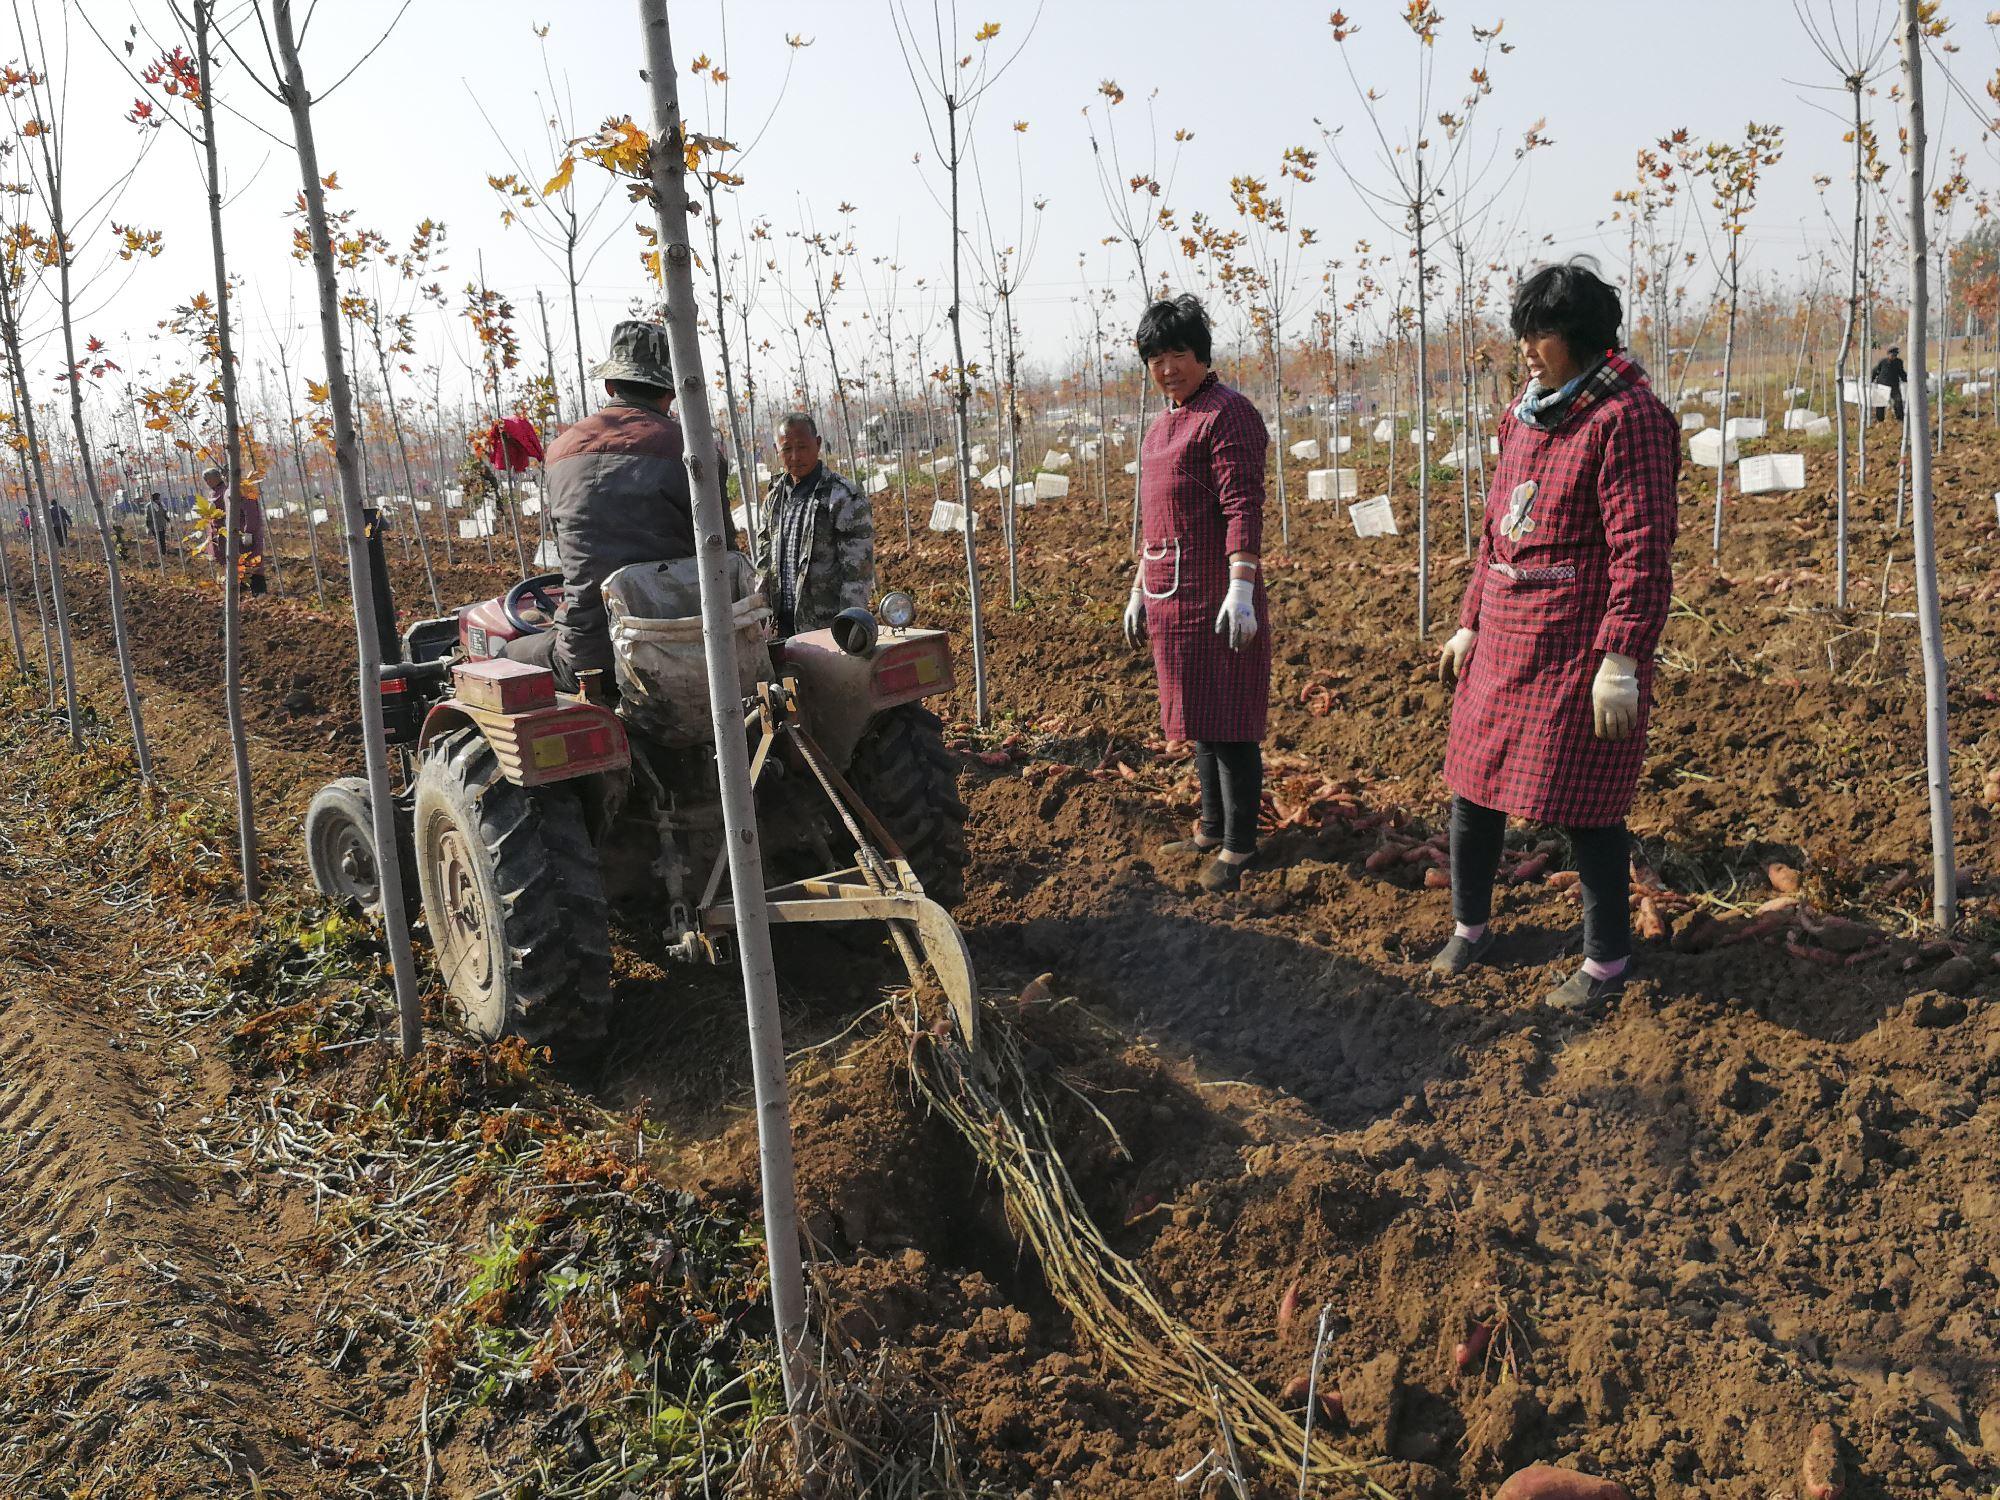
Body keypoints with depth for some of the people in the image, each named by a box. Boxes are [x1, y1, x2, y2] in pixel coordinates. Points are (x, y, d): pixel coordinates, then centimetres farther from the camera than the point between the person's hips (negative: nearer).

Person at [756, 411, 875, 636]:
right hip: (783, 625, 6)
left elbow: (858, 571, -13)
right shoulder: (773, 500, 12)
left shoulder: (846, 499, -10)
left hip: (829, 627, -6)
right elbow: (763, 564, 19)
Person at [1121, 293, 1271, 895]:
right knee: (1198, 716, 16)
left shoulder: (1227, 413, -10)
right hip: (1170, 594, 9)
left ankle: (1238, 847, 4)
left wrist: (1241, 588, -26)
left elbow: (1244, 507, -18)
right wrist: (1139, 591, 23)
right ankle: (1212, 828, 28)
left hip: (1216, 594, -9)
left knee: (1227, 720, -4)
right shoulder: (1161, 425, 18)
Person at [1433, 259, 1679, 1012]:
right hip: (1505, 639, 8)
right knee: (1473, 788, 13)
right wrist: (1470, 622, 18)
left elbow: (1643, 551, -17)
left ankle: (1607, 961, 20)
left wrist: (1621, 662, -21)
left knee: (1582, 807, 2)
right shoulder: (1525, 415, 12)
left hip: (1579, 646, -8)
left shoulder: (1626, 416, -13)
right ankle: (1469, 928, 32)